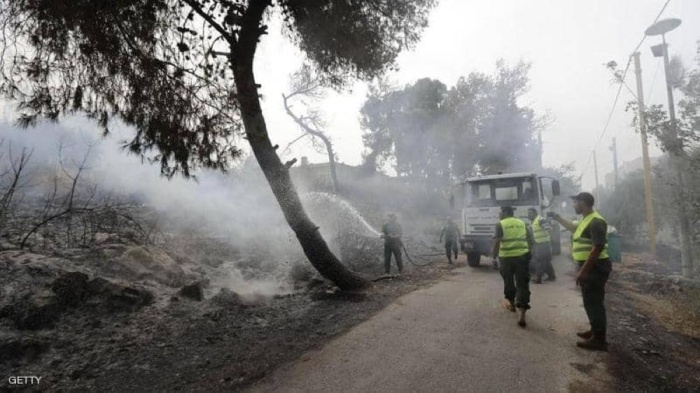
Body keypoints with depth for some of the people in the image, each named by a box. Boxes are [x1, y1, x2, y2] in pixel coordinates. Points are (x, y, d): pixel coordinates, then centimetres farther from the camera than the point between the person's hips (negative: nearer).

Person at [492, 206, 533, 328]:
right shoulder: (522, 223, 10)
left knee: (508, 281, 19)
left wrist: (494, 257, -8)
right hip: (522, 256, 3)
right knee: (522, 284, 1)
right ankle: (522, 315, -8)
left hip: (506, 257, -3)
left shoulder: (500, 224, -4)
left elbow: (497, 242, -12)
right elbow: (530, 239, 11)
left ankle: (511, 304, 38)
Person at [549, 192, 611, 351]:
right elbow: (574, 228, 36)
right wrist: (558, 218, 35)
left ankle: (599, 340, 4)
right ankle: (595, 331, 32)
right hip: (589, 266, 10)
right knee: (591, 301, 19)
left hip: (595, 267, -10)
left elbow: (598, 248, -27)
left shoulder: (596, 221, -20)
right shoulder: (586, 219, 12)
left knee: (594, 302, -4)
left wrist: (583, 271, -27)